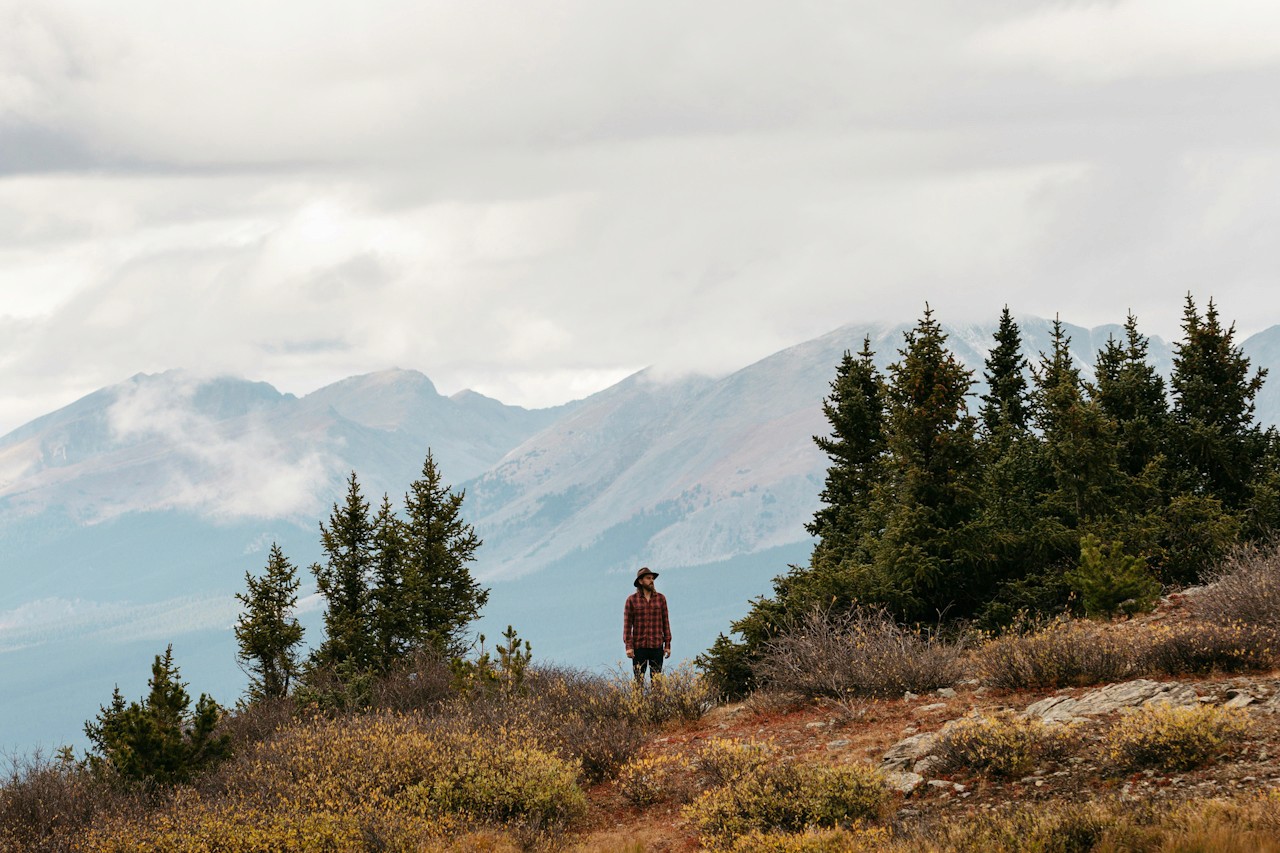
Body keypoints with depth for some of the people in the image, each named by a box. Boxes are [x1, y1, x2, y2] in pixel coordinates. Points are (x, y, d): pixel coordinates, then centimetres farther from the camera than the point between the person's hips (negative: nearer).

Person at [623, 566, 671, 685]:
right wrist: (628, 646, -8)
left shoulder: (661, 598, 7)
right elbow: (627, 624, 0)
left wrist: (667, 645, 4)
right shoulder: (632, 600, 1)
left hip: (657, 646, 1)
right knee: (639, 681, -2)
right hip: (639, 647, -1)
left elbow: (665, 622, 9)